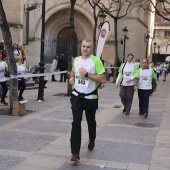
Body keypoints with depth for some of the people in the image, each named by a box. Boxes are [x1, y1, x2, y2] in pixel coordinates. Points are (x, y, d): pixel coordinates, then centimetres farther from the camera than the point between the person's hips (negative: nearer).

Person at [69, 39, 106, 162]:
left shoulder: (96, 61, -11)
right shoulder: (76, 60, 5)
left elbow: (103, 79, -18)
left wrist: (87, 74, -23)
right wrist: (72, 78, 4)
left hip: (90, 97, -3)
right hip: (77, 96, 3)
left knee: (91, 121, 17)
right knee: (76, 122, -6)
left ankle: (92, 140, 47)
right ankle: (75, 153, -3)